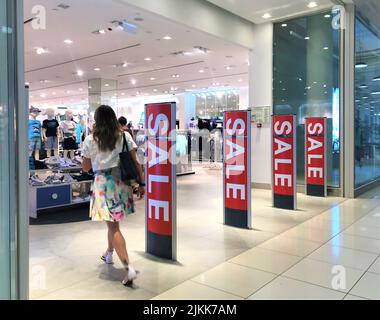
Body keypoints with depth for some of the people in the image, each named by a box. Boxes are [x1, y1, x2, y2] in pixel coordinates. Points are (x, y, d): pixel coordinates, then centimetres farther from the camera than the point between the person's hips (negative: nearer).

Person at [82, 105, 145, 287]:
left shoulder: (90, 140, -4)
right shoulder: (125, 136, 0)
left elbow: (86, 168, 5)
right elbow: (135, 162, -3)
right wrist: (141, 183, 3)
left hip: (103, 183, -3)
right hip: (121, 181, 4)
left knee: (113, 226, -2)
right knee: (113, 221, 23)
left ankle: (128, 268, -12)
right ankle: (108, 254, 43)